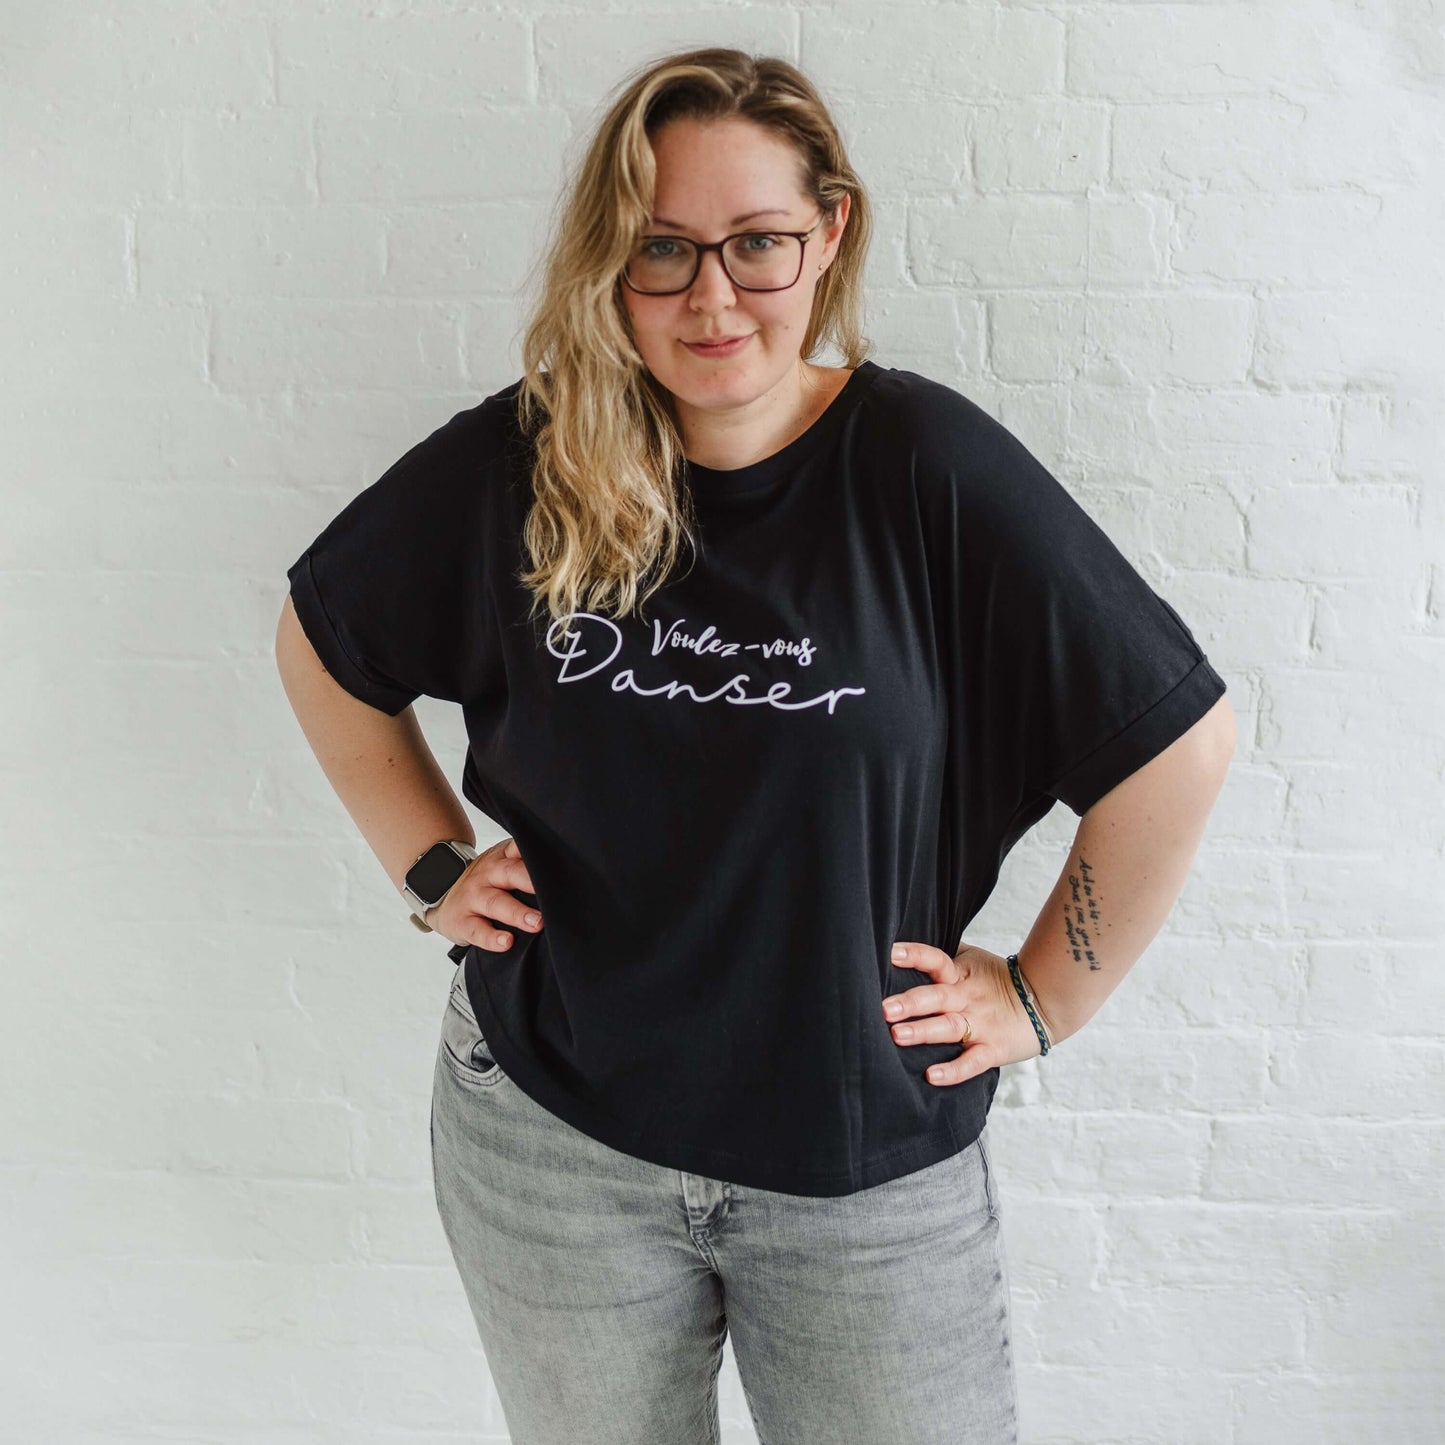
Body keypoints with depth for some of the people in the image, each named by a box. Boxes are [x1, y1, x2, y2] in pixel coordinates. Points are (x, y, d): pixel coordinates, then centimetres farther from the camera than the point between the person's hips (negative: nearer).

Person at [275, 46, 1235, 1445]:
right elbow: (322, 642, 11)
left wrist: (1041, 997, -5)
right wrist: (433, 865, 5)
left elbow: (1177, 745, -9)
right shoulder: (515, 462, -7)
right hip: (551, 1131, 2)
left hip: (867, 1160, -1)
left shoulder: (929, 466, -14)